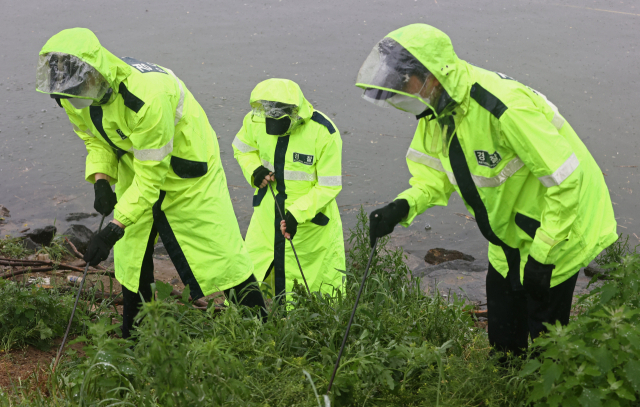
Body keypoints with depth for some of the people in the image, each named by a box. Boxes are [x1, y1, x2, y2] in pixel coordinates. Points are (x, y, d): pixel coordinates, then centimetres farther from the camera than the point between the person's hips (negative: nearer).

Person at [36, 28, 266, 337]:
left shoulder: (147, 95, -40)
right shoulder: (75, 96, -16)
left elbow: (151, 175, -35)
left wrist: (113, 229, -35)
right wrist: (101, 179, -18)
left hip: (186, 172, -7)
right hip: (133, 168, 7)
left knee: (221, 253, -2)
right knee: (130, 256, 13)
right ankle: (133, 340, 30)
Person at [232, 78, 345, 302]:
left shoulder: (324, 133, -21)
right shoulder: (255, 120, -10)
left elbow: (329, 186, -15)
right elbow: (242, 148, 12)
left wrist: (297, 214, -25)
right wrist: (254, 171, -10)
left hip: (311, 216, -3)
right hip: (267, 214, 3)